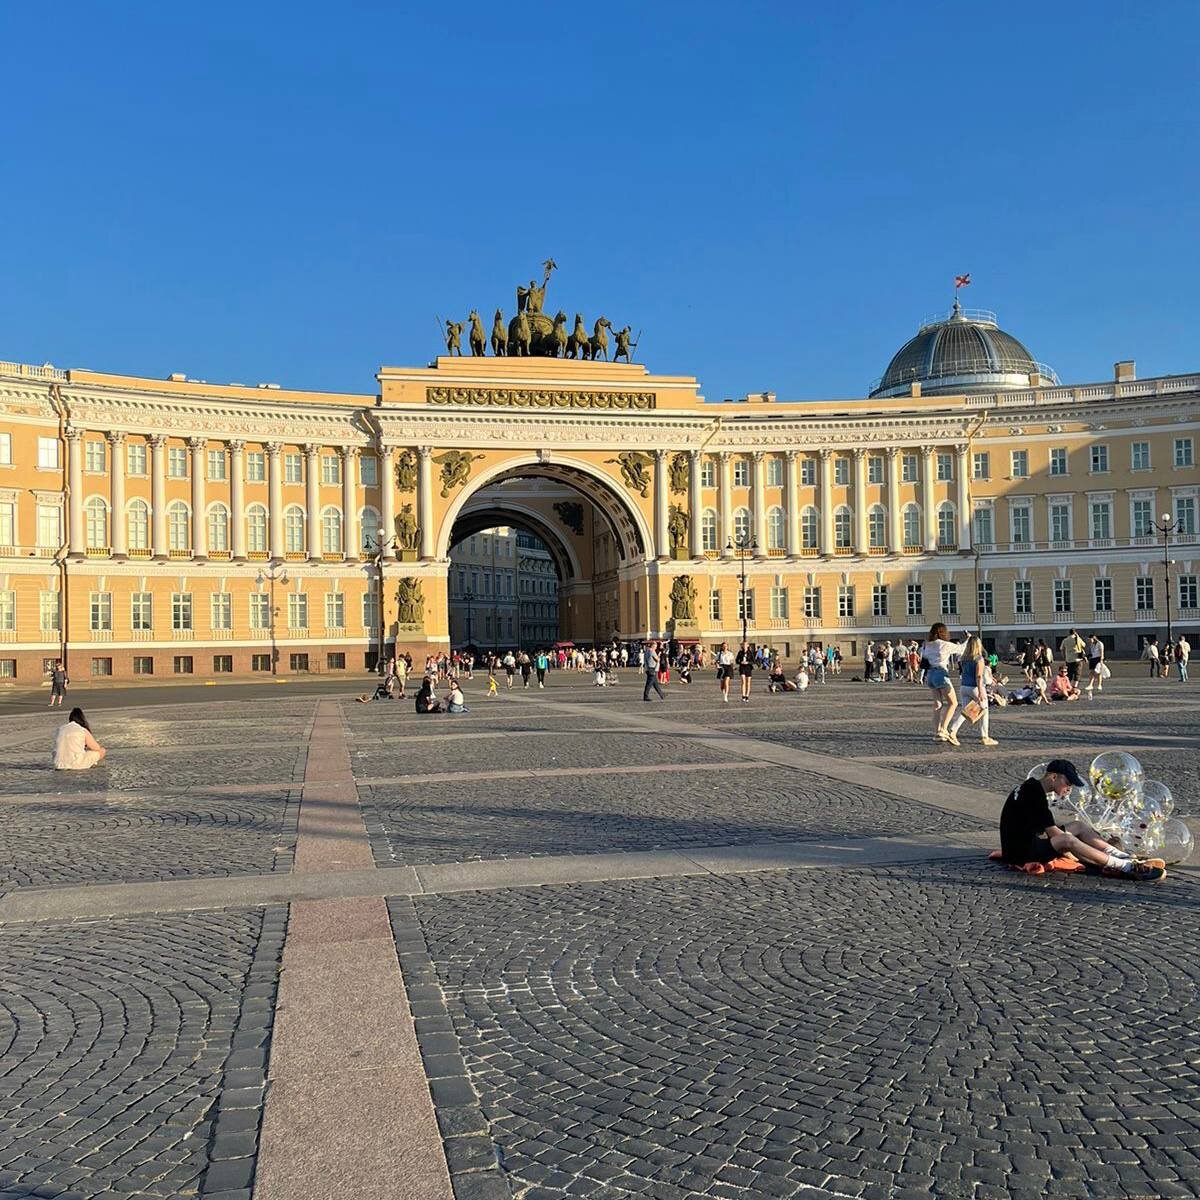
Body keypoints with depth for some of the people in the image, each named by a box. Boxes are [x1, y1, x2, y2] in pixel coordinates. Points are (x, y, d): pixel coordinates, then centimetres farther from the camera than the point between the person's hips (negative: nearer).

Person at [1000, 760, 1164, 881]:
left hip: (1028, 840, 10)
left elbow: (1047, 831, 14)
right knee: (1067, 840, -30)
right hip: (1020, 852, -10)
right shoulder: (1034, 793, -19)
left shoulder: (1032, 787, 11)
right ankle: (1129, 868, -24)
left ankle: (1127, 859, -1)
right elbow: (1053, 832, -18)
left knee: (1079, 826, 7)